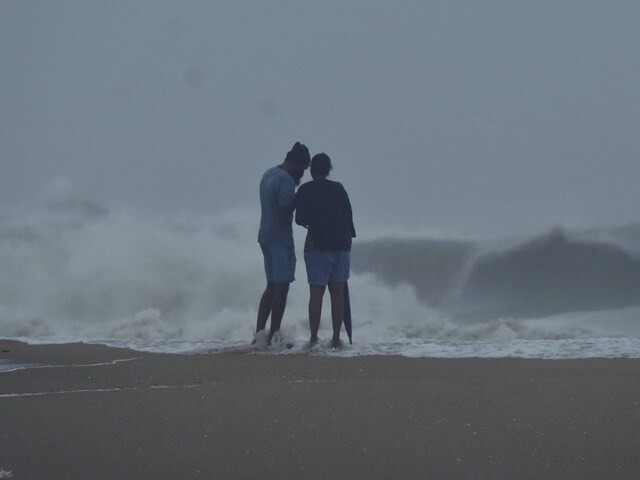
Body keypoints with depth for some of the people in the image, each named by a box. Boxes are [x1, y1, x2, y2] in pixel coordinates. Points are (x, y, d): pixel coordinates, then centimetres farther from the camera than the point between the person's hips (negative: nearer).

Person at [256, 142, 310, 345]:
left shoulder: (268, 174, 13)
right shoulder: (286, 180, -17)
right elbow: (284, 212, -22)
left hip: (265, 236, 9)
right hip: (280, 238, -9)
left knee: (271, 286, 14)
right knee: (281, 287, -5)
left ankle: (259, 333, 12)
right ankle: (274, 336, -5)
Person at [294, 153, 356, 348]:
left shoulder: (305, 190, -1)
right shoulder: (338, 188, 8)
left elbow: (300, 219, -6)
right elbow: (348, 216, 7)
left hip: (317, 246, -3)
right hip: (342, 244, 3)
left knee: (316, 292, -3)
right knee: (337, 292, 6)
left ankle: (314, 337, -9)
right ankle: (336, 338, 6)